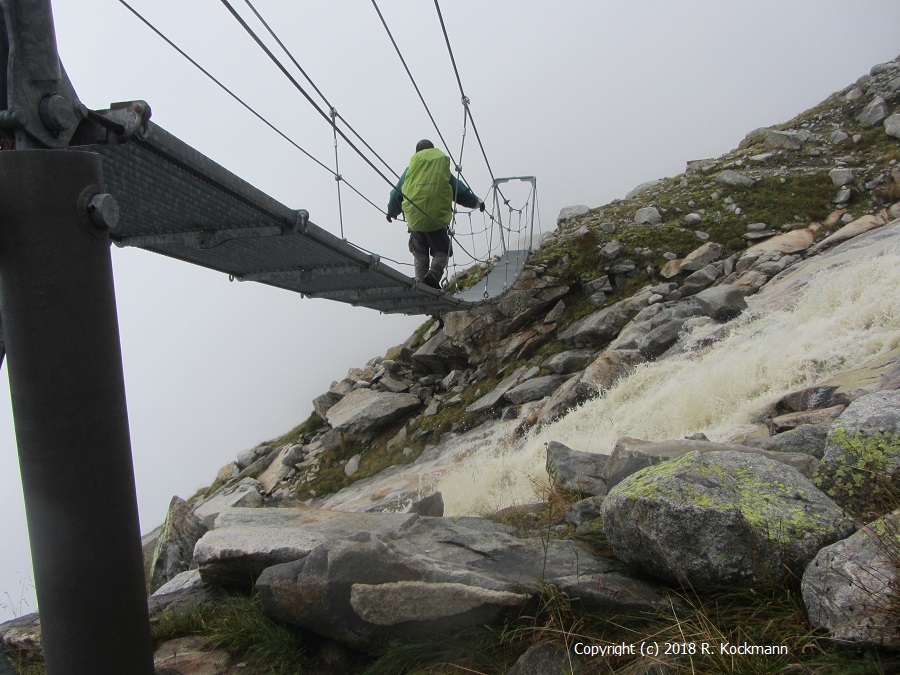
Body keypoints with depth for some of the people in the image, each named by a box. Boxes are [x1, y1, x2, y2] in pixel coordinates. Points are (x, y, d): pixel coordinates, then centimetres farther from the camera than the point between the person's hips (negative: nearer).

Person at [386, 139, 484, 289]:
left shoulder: (410, 170, 8)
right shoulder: (442, 170, 3)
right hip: (438, 223, -2)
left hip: (415, 222, 2)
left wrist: (391, 212, 35)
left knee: (420, 256, 16)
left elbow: (396, 195, 16)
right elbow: (461, 191, 10)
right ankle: (434, 273, -18)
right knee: (441, 252, 11)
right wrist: (477, 203, 28)